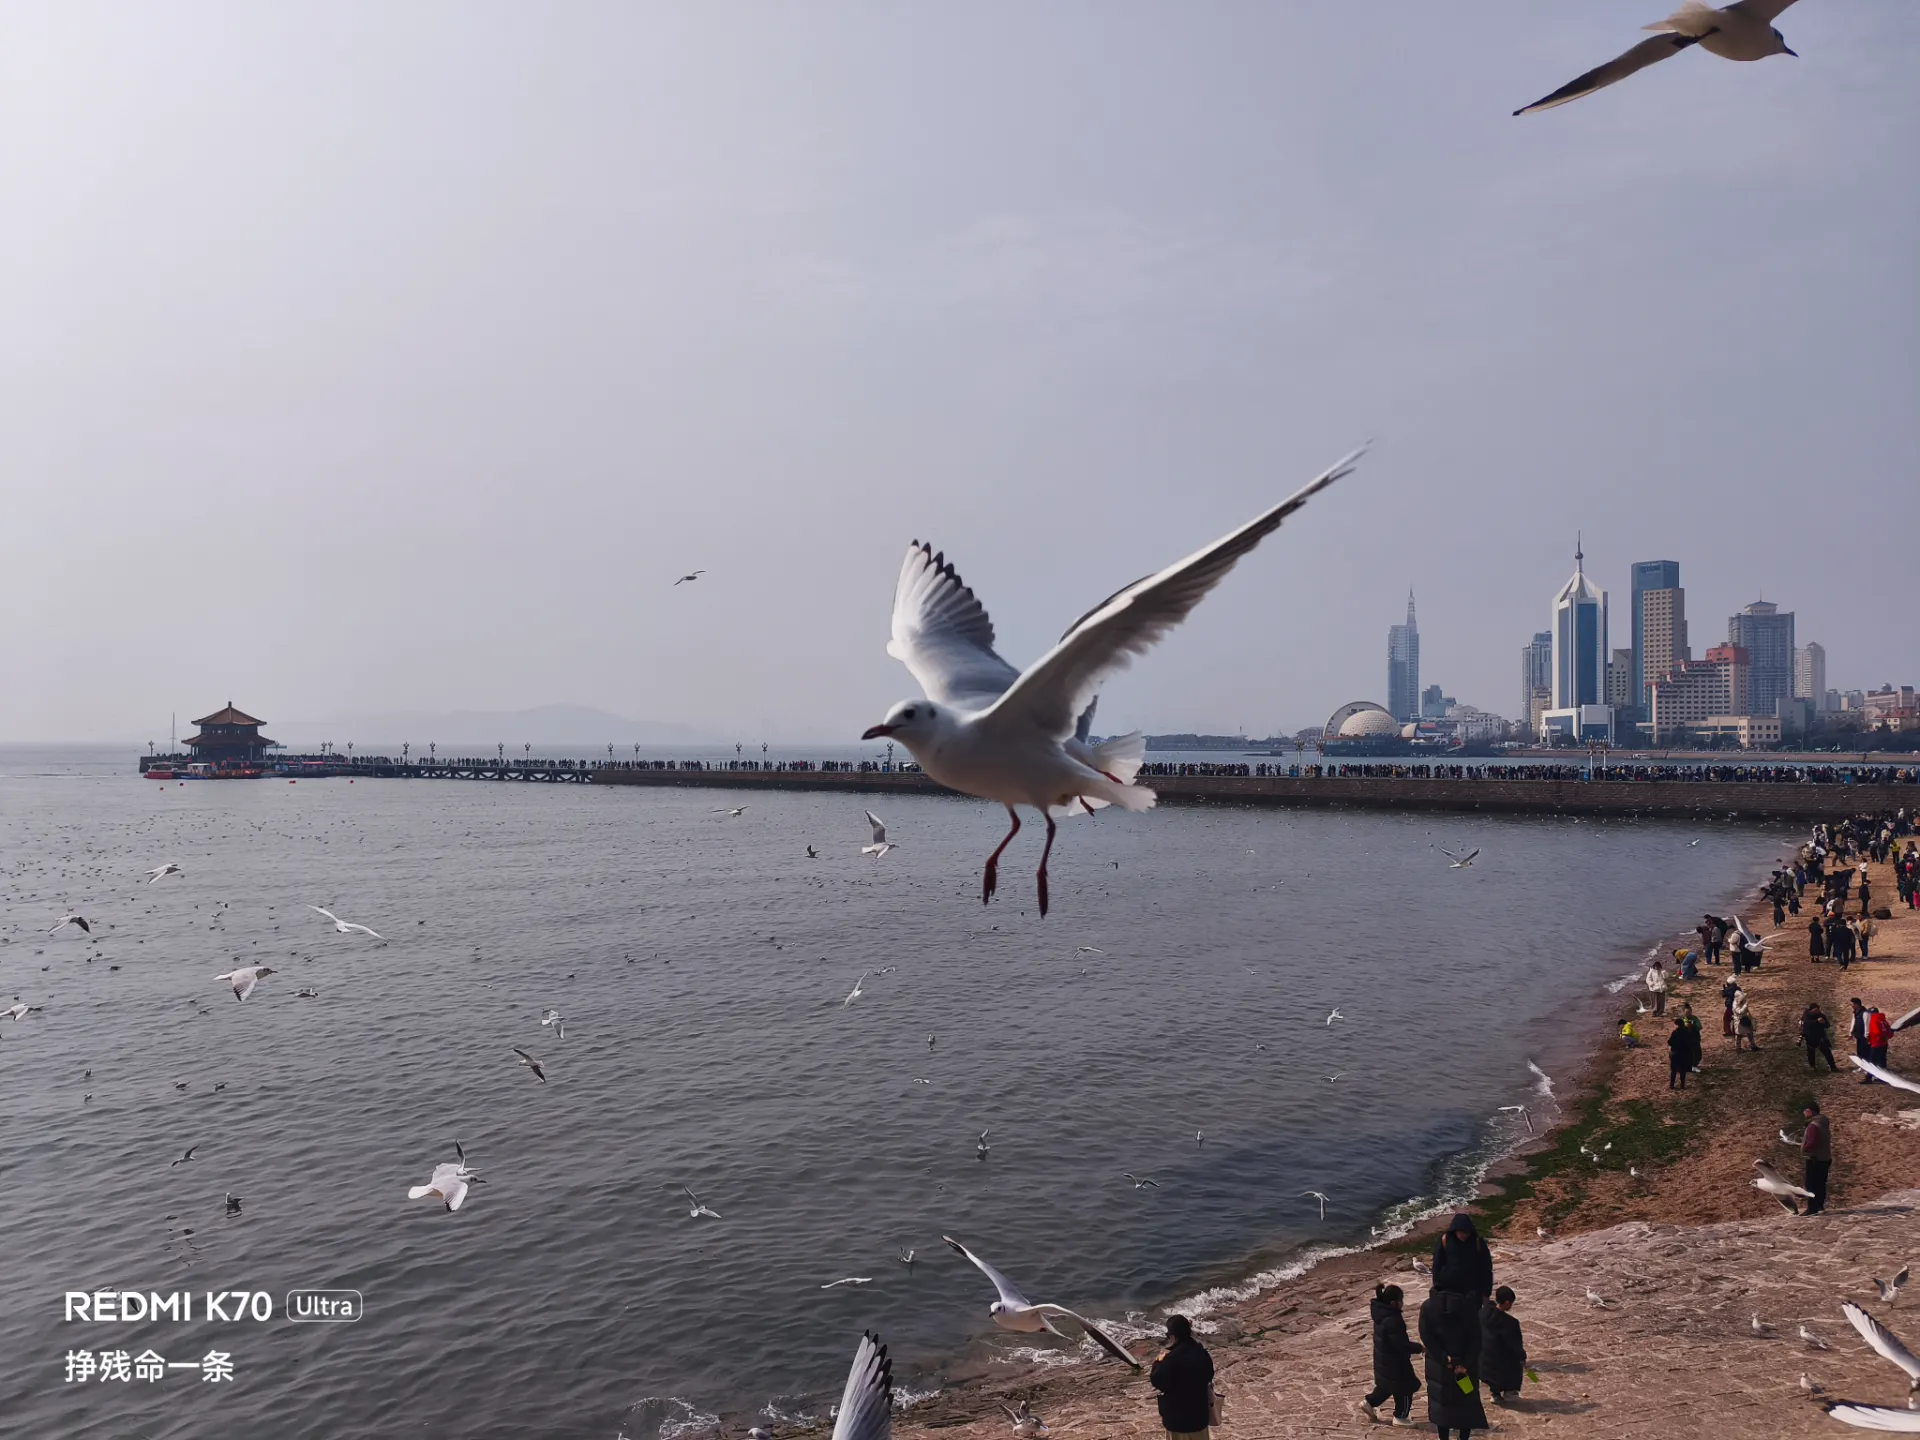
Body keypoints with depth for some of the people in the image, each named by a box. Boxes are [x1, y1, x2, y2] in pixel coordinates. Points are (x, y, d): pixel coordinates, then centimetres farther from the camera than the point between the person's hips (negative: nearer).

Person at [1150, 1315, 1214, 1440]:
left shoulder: (1172, 1357, -24)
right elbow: (1209, 1375, 12)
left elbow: (1158, 1381, -17)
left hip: (1178, 1414, -6)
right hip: (1199, 1410, 6)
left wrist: (1159, 1361, -4)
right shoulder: (1201, 1351, -3)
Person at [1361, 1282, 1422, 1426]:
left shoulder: (1382, 1313, -1)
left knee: (1386, 1385, 27)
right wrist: (1418, 1348, -18)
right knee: (1404, 1388, 10)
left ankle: (1369, 1402, 35)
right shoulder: (1392, 1320, -32)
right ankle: (1400, 1416, 24)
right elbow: (1401, 1343, -29)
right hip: (1394, 1362, -9)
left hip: (1384, 1360, 9)